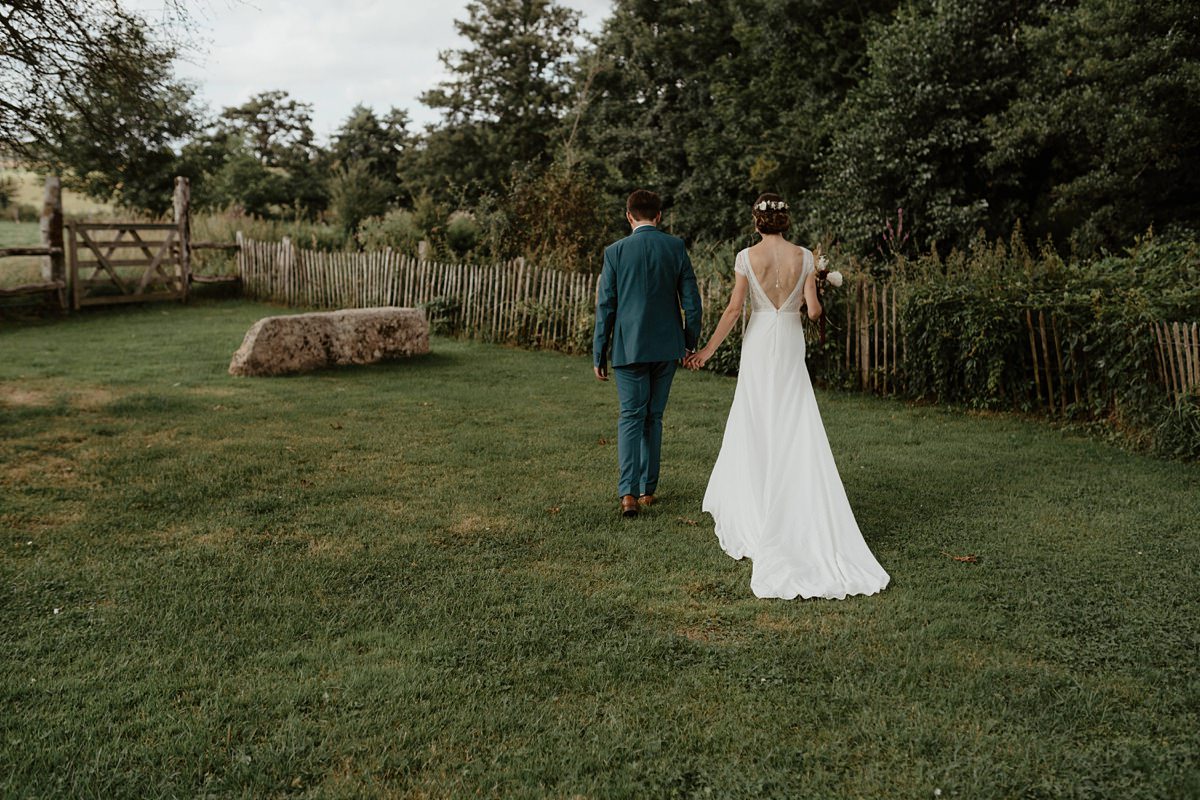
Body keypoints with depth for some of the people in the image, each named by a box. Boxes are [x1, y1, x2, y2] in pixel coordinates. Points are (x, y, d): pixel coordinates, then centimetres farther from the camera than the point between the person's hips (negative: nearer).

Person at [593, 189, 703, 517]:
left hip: (629, 348, -2)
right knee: (653, 417, 14)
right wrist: (691, 343, 12)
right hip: (667, 346, 2)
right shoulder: (676, 247, 0)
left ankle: (628, 493, -11)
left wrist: (599, 354, 3)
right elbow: (691, 300, 0)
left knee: (631, 418, 3)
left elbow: (605, 306, -3)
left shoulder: (615, 251, -4)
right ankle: (648, 489, 19)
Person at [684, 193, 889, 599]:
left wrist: (708, 350, -2)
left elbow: (734, 309, -8)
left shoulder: (747, 257, -6)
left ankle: (754, 511, 14)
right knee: (796, 429, 5)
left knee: (757, 428, 7)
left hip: (758, 345, -1)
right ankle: (797, 514, 6)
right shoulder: (804, 256, 0)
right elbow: (813, 310, -4)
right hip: (791, 345, 1)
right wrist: (815, 302, 20)